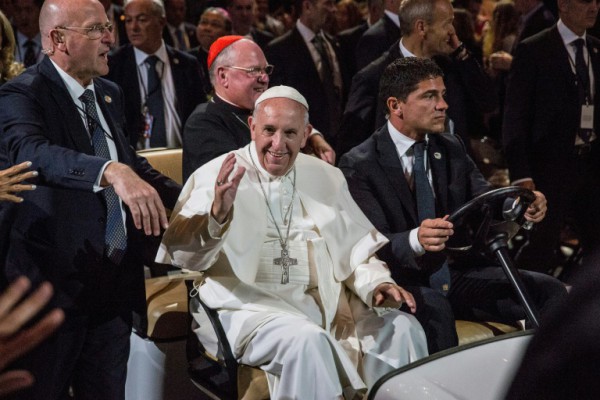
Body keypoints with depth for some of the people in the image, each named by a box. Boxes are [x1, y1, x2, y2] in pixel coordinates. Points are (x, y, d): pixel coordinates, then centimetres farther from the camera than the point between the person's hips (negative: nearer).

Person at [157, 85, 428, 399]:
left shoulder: (326, 178, 15)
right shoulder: (219, 177, -1)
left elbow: (356, 246, 18)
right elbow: (180, 253, -12)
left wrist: (376, 283, -4)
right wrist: (216, 216, -33)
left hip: (326, 303, 5)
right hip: (249, 305, -5)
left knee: (402, 327, -14)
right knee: (307, 339, -33)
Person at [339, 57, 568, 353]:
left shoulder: (452, 148, 11)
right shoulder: (358, 165, -8)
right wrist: (416, 239, -40)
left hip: (457, 273, 6)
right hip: (403, 280, -5)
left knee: (549, 290, -14)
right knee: (433, 306, -39)